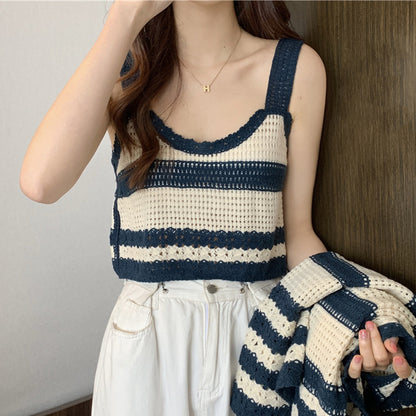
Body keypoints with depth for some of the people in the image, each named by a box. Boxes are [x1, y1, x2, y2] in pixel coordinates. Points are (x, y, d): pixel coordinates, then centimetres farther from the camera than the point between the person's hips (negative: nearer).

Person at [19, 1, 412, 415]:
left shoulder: (297, 68, -2)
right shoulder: (126, 65, -3)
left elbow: (297, 227, 1)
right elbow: (41, 182, -22)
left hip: (260, 325, 1)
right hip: (147, 337, 0)